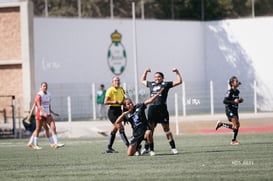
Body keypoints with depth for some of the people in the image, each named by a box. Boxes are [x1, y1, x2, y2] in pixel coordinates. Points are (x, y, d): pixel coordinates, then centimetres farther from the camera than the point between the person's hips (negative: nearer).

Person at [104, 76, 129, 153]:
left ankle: (109, 148, 19)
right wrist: (115, 102, -25)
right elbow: (105, 102, -16)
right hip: (112, 111, -7)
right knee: (121, 128, -14)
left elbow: (123, 100, 24)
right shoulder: (110, 90, -10)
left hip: (119, 110, 7)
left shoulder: (121, 90, 11)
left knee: (114, 129, 11)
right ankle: (128, 146, -16)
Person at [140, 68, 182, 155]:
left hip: (162, 108, -4)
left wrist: (177, 72, 3)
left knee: (166, 128, -1)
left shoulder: (165, 84, 7)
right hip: (152, 108, 4)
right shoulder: (151, 84, 19)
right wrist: (146, 72, 33)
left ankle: (173, 147, 3)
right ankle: (146, 148, 12)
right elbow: (142, 80, 38)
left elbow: (179, 81, 7)